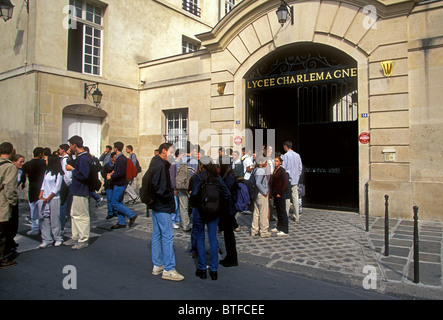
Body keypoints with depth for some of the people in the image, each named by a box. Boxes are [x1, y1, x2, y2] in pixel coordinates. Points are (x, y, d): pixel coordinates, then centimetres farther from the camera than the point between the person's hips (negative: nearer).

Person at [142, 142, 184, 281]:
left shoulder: (156, 164, 15)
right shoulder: (160, 165, -16)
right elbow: (159, 187, -25)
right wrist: (170, 193, -11)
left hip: (157, 206, 11)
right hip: (162, 207, -11)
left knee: (157, 234, 14)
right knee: (168, 235, -7)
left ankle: (157, 266, 23)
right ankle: (168, 270, -2)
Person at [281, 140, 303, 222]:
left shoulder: (285, 156, -12)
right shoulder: (297, 155, 6)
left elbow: (283, 169, -12)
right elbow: (300, 168, 11)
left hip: (287, 180, -5)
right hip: (295, 180, 5)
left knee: (287, 199, 1)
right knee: (295, 198, 10)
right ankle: (296, 216, 15)